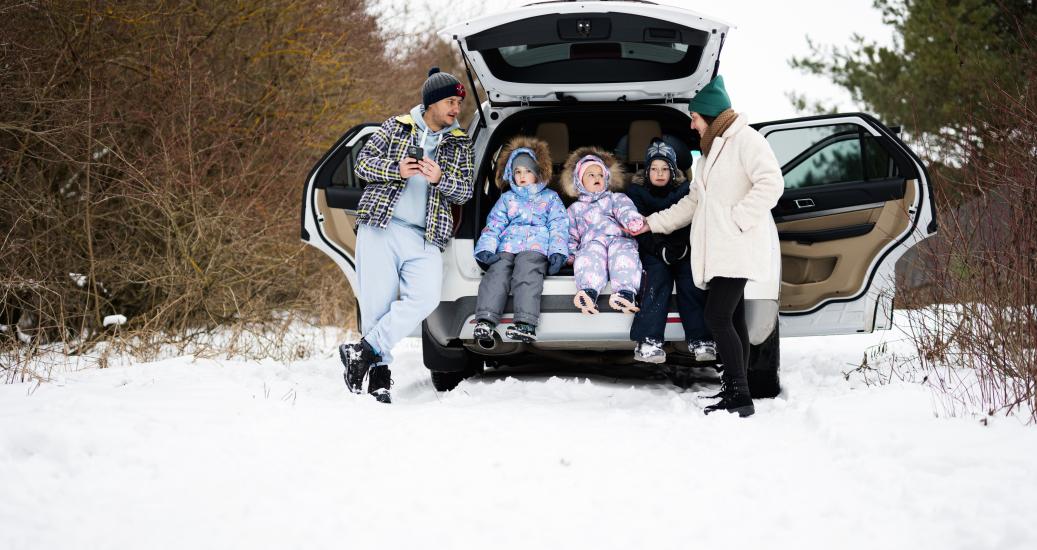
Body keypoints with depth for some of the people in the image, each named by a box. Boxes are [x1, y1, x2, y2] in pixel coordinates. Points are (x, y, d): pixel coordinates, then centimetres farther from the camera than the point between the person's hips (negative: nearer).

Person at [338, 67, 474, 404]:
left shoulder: (460, 144, 14)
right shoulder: (397, 127, 9)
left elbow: (465, 192, 9)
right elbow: (362, 163, 7)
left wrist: (440, 179, -12)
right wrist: (396, 169, -11)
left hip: (424, 240, 2)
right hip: (380, 228, -1)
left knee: (425, 298, -20)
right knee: (377, 301, -6)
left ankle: (364, 351, -15)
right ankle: (379, 371, 4)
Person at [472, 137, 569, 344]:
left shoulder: (550, 198, 24)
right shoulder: (507, 199, 30)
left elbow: (558, 226, 12)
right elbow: (494, 224, 17)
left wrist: (557, 251, -7)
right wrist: (486, 248, -3)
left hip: (536, 247, -2)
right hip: (506, 247, 3)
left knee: (526, 273, -34)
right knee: (497, 272, -29)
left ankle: (526, 323, -49)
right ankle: (486, 320, -44)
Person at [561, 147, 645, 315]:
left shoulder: (615, 198, 29)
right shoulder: (575, 209, 34)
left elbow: (624, 209, 7)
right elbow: (571, 235, 28)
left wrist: (633, 220, -18)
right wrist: (569, 253, 6)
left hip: (619, 237, 0)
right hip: (591, 242, 0)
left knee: (623, 251, -37)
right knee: (591, 252, -37)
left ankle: (626, 292, -58)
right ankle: (589, 291, -61)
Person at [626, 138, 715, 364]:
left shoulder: (684, 189, 8)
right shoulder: (637, 191, 4)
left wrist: (681, 247, -19)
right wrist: (660, 248, -20)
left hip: (682, 250, 2)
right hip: (653, 250, -2)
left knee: (692, 284, -21)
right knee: (658, 280, -27)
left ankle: (700, 340, -22)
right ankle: (648, 341, -33)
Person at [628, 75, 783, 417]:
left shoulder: (745, 140, -8)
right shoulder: (712, 148, 24)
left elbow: (771, 183, -20)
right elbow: (694, 201, 29)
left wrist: (737, 219, -19)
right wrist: (653, 223, 26)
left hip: (738, 248, -10)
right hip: (720, 251, 10)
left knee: (717, 317, -16)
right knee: (732, 319, 9)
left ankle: (739, 396, -17)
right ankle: (735, 392, 11)